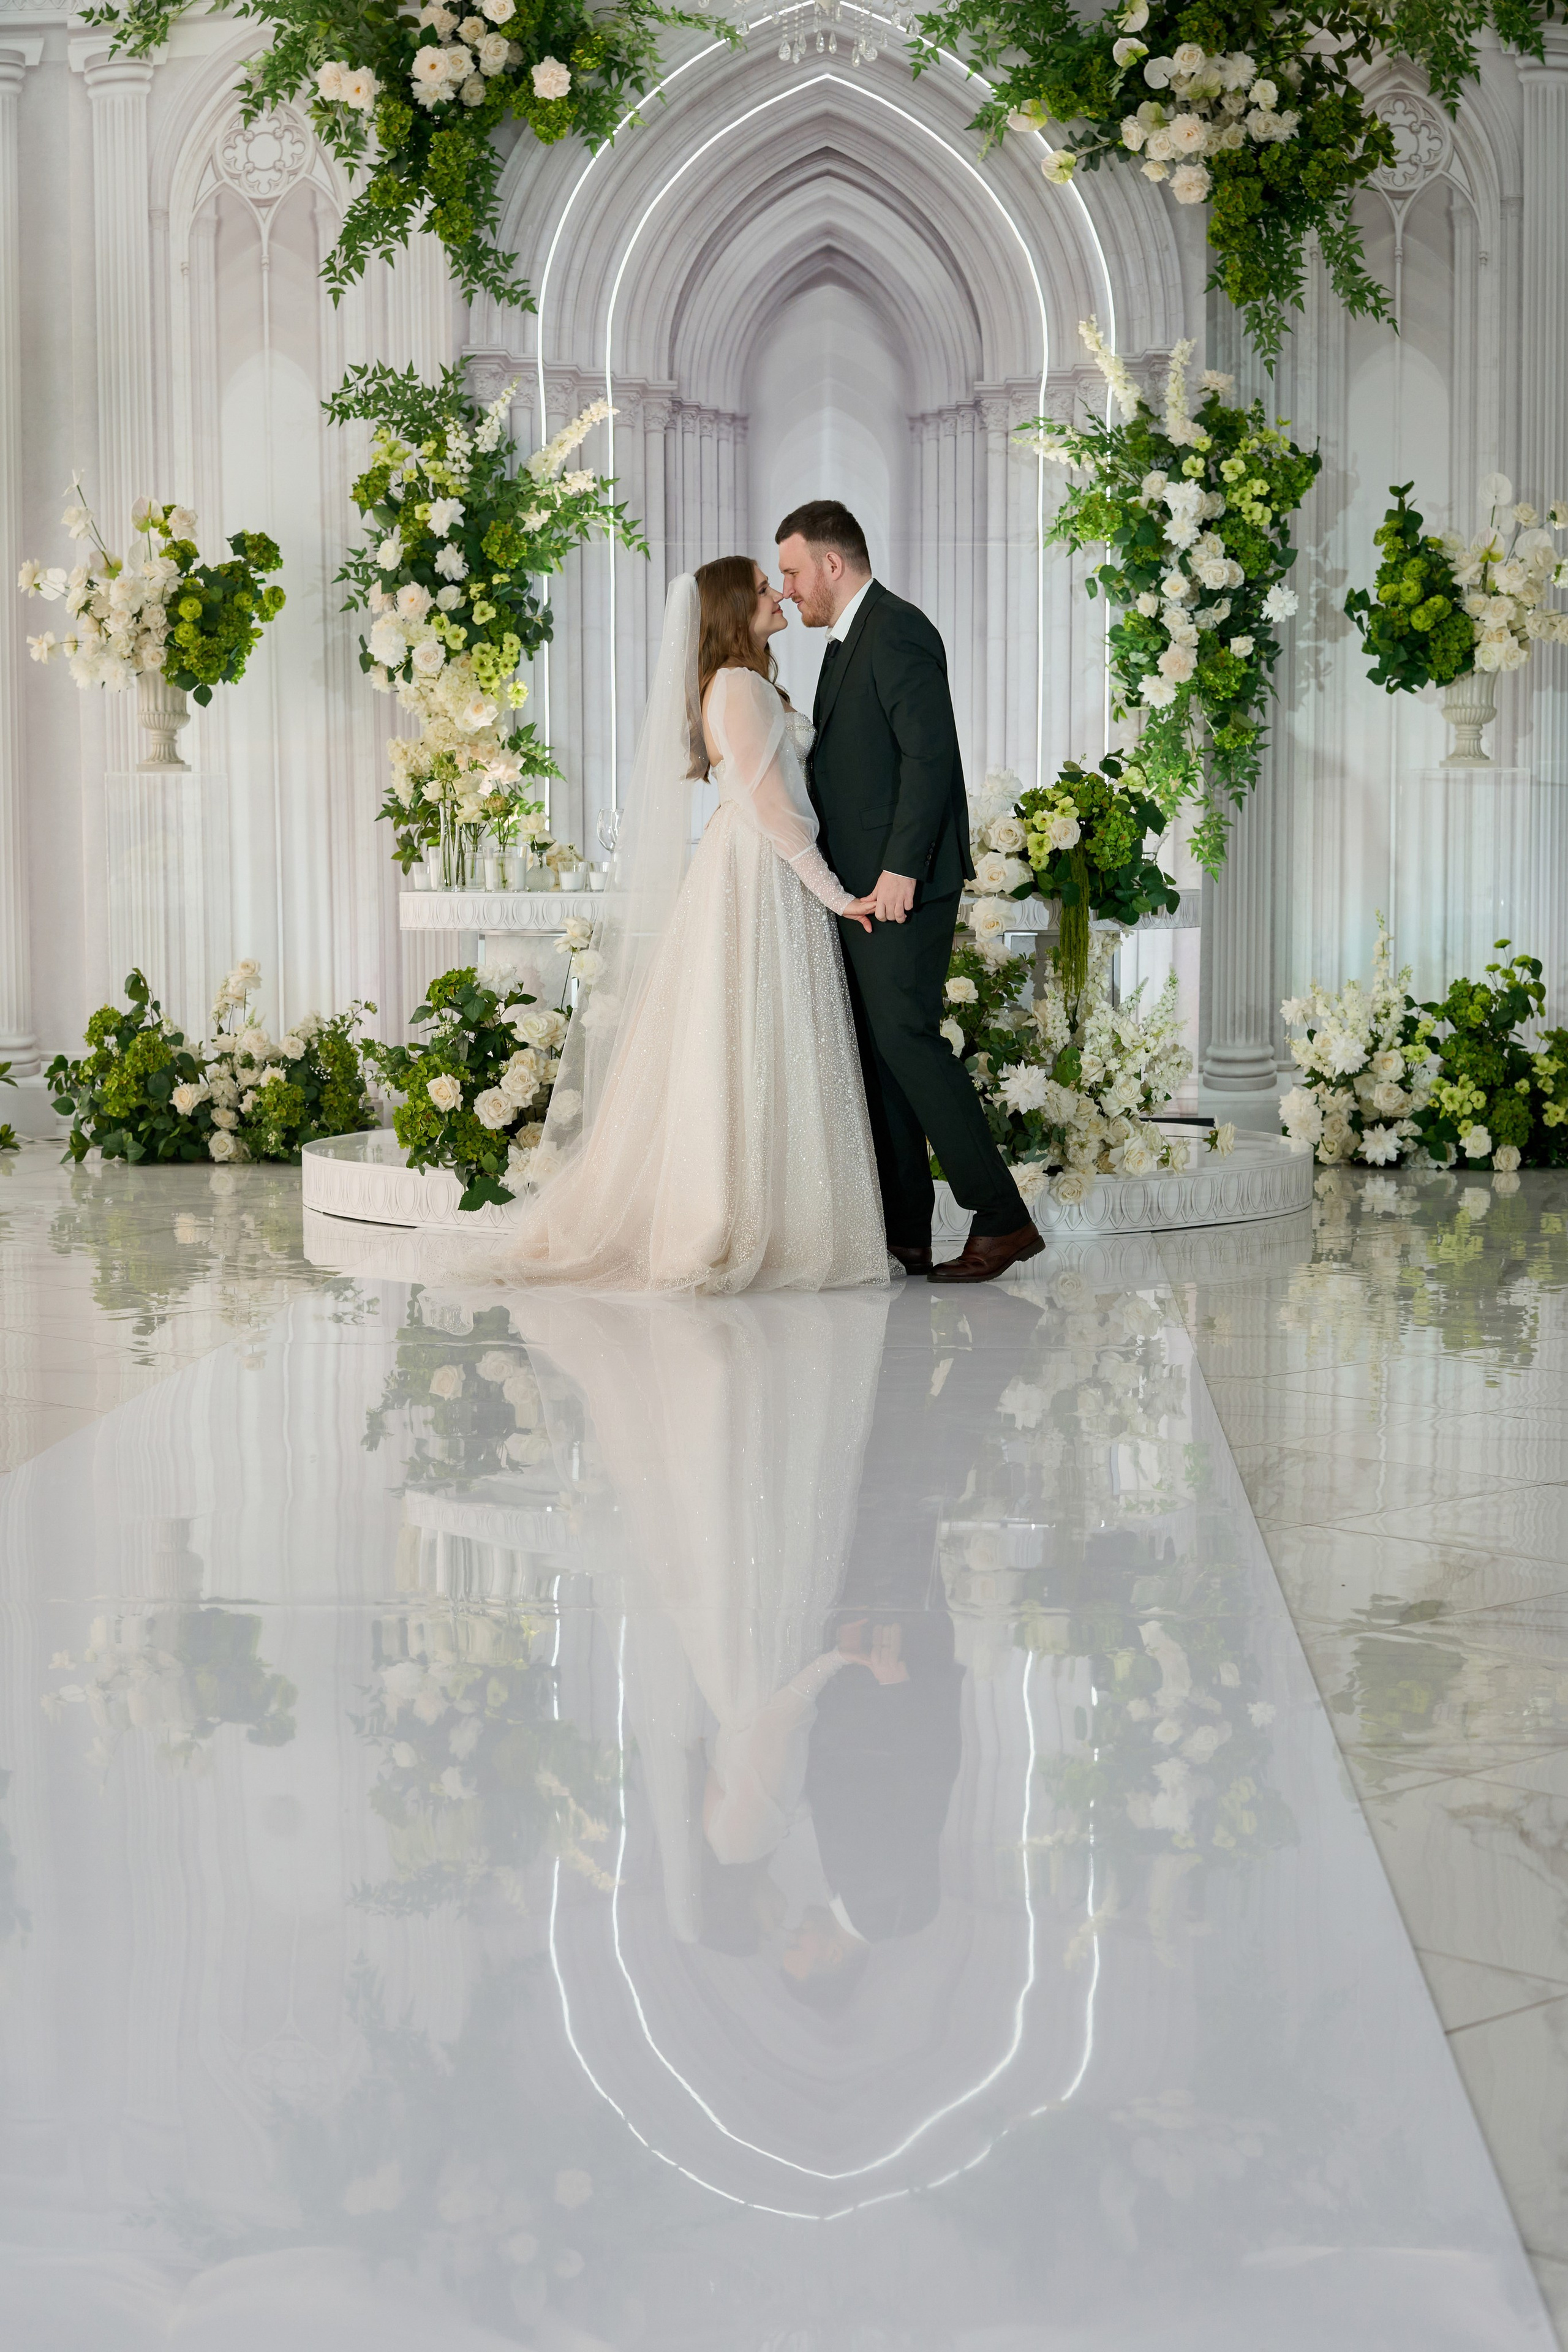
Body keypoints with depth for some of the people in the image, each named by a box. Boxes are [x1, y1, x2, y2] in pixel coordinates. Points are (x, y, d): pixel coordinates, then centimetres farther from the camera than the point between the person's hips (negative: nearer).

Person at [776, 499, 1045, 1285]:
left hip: (902, 885, -10)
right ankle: (903, 1232, 13)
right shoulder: (850, 640, 20)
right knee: (876, 1047, 9)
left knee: (906, 1037, -12)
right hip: (860, 887, 10)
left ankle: (1001, 1220, -8)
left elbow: (929, 755, -20)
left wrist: (900, 870, -24)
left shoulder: (896, 632, -11)